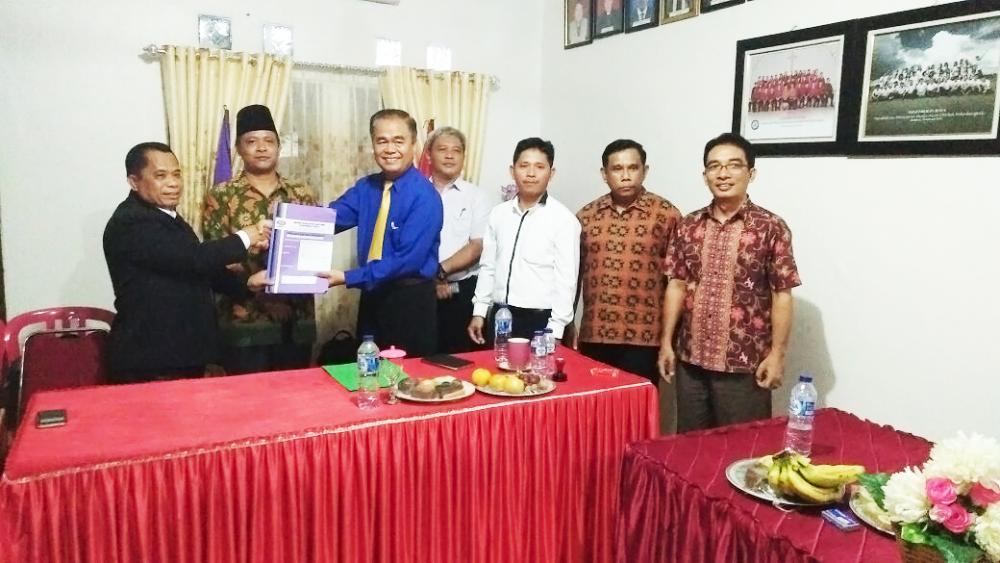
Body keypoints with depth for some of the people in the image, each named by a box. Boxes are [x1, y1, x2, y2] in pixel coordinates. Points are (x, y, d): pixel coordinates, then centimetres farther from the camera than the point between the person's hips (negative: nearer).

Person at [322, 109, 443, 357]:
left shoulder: (425, 196, -17)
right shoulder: (365, 187, 4)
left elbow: (407, 260, -23)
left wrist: (348, 278, -23)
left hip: (411, 300, -6)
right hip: (373, 296, 6)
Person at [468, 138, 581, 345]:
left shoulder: (564, 220, -8)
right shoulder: (498, 213, 6)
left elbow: (566, 280, -9)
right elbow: (488, 266, 12)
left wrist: (554, 332, -11)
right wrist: (479, 311, 9)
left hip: (539, 320, -4)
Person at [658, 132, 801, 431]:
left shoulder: (771, 228, -7)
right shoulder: (688, 226, 4)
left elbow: (782, 296, -6)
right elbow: (677, 286, 7)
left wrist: (777, 354, -9)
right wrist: (666, 342, 5)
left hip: (745, 363, -3)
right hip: (691, 358, 4)